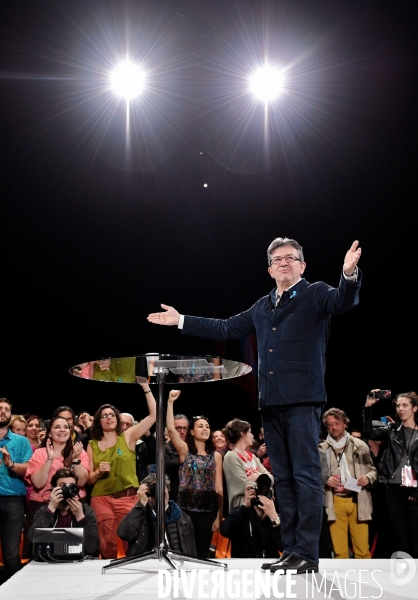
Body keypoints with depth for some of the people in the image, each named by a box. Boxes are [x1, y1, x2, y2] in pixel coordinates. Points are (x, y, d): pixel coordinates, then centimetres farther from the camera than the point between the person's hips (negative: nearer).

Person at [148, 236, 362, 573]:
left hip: (303, 399, -7)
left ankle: (308, 554, -2)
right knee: (283, 478, 10)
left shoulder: (316, 295, 2)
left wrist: (349, 275, -39)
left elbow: (344, 301, -17)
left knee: (306, 475, -6)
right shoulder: (263, 307, 21)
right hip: (271, 402, 7)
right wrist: (181, 321, 26)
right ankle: (291, 550, 17)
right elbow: (226, 329, 26)